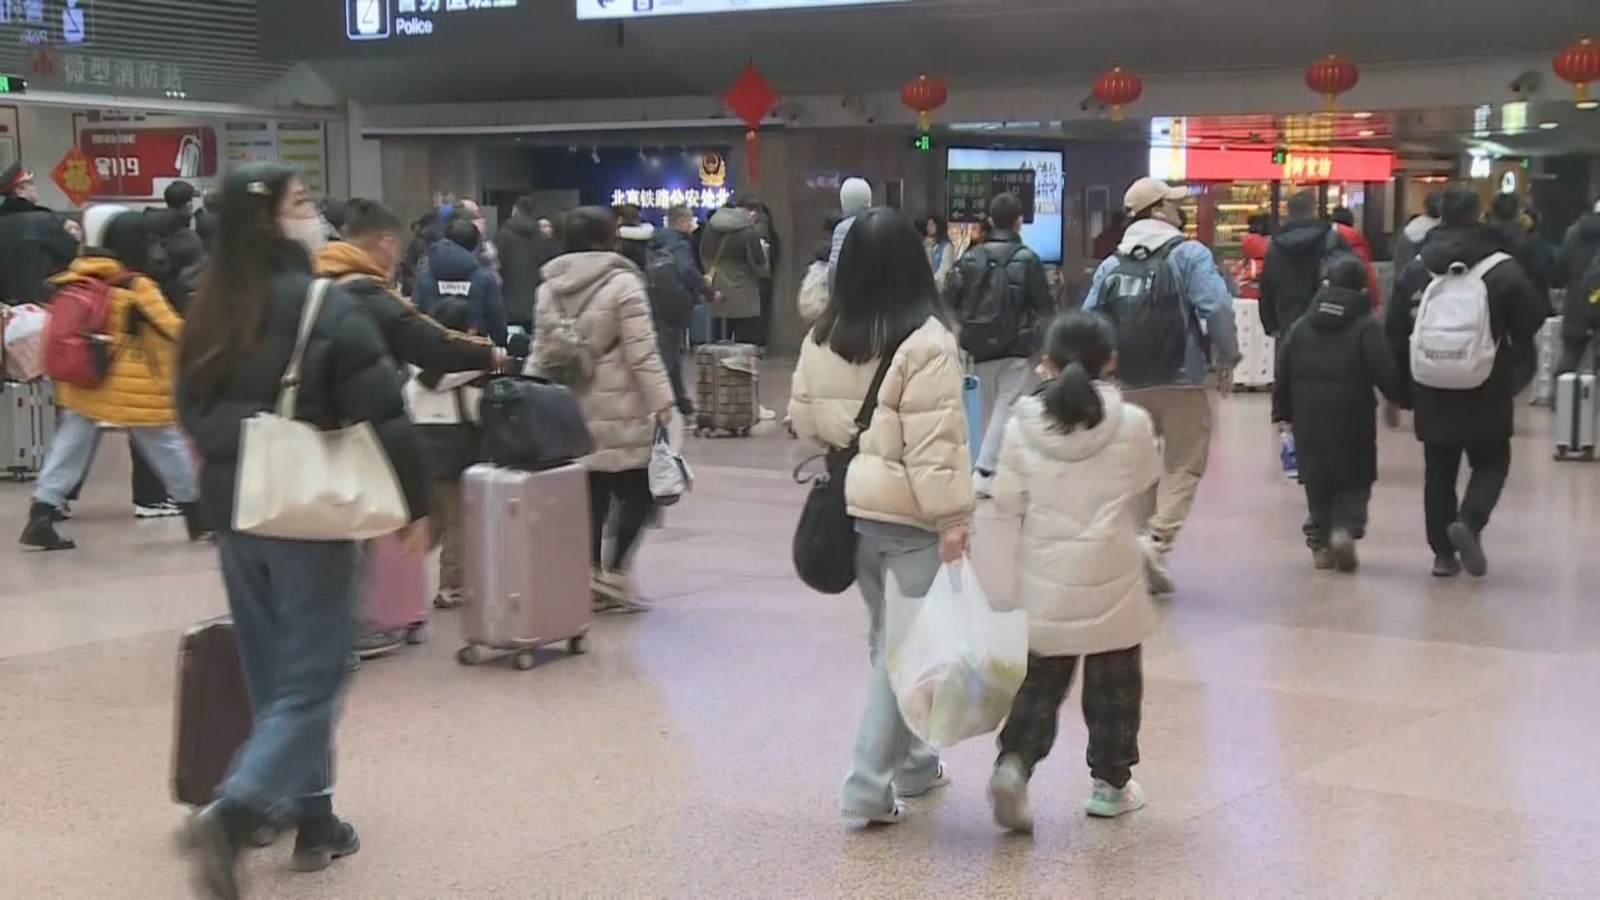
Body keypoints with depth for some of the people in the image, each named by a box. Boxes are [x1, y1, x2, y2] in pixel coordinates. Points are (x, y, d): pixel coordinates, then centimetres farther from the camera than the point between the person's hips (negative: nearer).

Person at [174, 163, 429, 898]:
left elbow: (192, 411, 16)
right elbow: (383, 417, -16)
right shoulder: (327, 309, -16)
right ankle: (230, 816, -16)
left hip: (233, 512, 7)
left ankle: (312, 820, 24)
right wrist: (414, 503, -5)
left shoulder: (209, 311, 5)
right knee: (310, 680, 0)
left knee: (274, 675, 17)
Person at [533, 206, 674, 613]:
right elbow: (641, 351, -13)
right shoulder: (622, 284, -10)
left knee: (589, 496, 10)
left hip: (570, 409, 6)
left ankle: (590, 578, 12)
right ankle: (614, 570, -5)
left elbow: (541, 351, 12)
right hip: (620, 410, -6)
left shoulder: (549, 289, 9)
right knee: (637, 491, 4)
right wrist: (661, 399, -9)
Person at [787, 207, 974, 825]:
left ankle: (912, 763, 31)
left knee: (888, 638, 20)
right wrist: (954, 519, -19)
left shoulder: (822, 338, 4)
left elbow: (803, 418, 13)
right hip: (909, 512, -7)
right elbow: (934, 443, -21)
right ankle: (871, 785, 0)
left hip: (849, 506, 7)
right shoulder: (925, 341, -16)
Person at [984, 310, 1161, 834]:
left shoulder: (1023, 426, -7)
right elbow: (1145, 482, 6)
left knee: (1041, 681, 13)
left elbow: (1007, 502, -3)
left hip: (1045, 581, 1)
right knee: (1114, 684, 14)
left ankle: (1014, 762, -6)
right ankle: (1110, 782, 23)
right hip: (1111, 579, -1)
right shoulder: (1131, 423, -9)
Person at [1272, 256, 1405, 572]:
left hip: (1308, 423, 4)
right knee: (1355, 482, 8)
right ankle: (1346, 527, -13)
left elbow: (1283, 374, 9)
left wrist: (1282, 413, 15)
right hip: (1352, 423, -3)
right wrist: (1403, 397, 4)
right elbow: (1386, 375, -12)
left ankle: (1320, 541, 11)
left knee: (1317, 483, 13)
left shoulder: (1301, 327, 8)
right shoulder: (1367, 327, -7)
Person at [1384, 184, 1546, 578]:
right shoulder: (1504, 269, -7)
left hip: (1432, 390, 3)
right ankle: (1469, 521, -13)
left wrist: (1407, 382, 14)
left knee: (1439, 469, 12)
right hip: (1486, 391, -2)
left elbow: (1395, 332, 4)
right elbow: (1527, 327, -4)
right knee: (1491, 461, 12)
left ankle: (1444, 552, 12)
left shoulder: (1415, 269, 1)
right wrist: (1520, 372, 12)